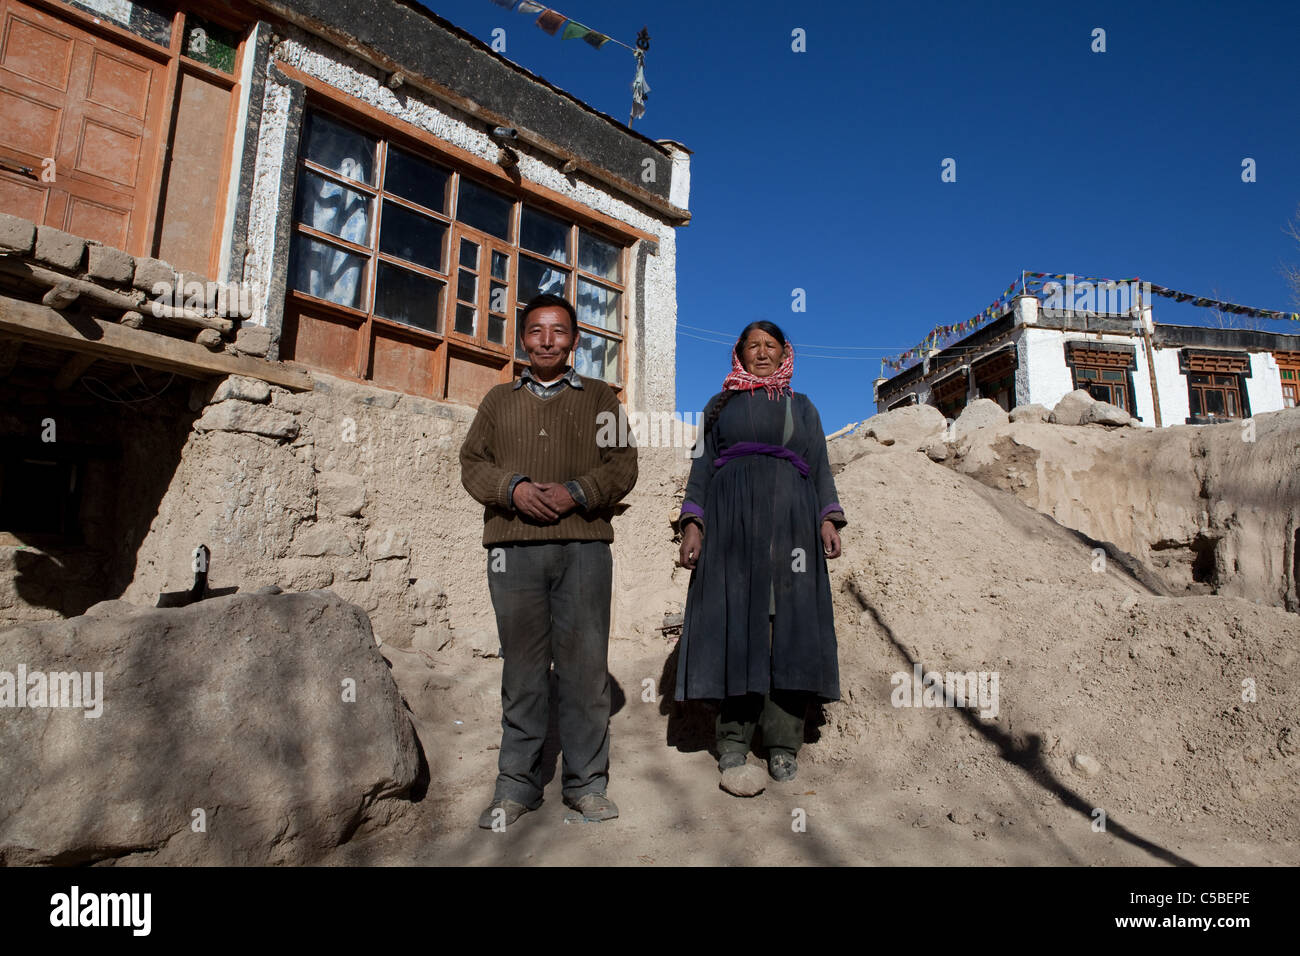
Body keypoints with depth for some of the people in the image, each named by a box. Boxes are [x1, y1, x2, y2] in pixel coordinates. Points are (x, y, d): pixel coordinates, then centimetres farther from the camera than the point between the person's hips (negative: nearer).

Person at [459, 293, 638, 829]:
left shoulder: (599, 398, 16)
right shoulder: (499, 400, 21)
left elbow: (622, 465, 7)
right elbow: (473, 463, 12)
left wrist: (575, 492, -11)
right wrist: (514, 488, -8)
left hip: (584, 547, -1)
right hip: (513, 548, 1)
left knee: (584, 663, -1)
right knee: (522, 664, 4)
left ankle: (586, 783, 12)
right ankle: (517, 785, 15)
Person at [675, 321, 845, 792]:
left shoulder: (803, 407, 22)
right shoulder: (720, 406, 18)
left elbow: (820, 468, 15)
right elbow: (702, 468, 10)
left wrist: (828, 519, -2)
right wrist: (692, 523, -4)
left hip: (789, 522, 1)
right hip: (733, 519, -1)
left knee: (788, 624, -5)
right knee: (735, 621, -7)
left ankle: (783, 743, 1)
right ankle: (733, 739, -1)